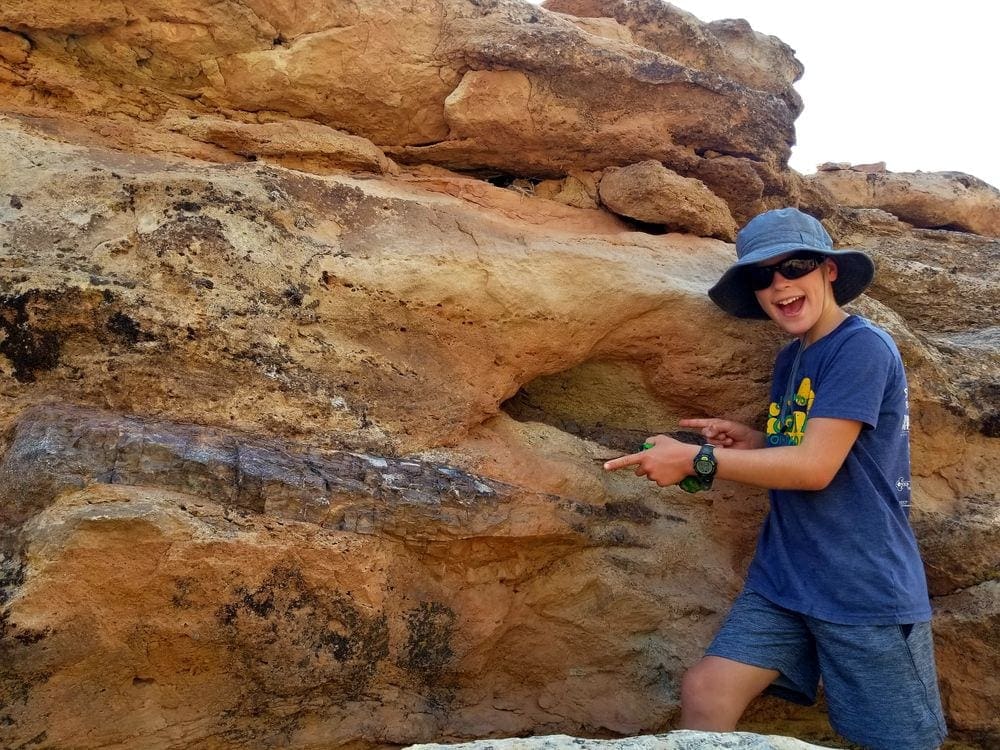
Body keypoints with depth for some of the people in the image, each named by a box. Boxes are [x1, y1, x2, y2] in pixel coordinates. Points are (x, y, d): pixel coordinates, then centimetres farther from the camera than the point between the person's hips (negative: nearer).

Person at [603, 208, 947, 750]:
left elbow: (815, 467, -20)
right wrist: (754, 442, 2)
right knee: (704, 690, -7)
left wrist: (696, 459, -16)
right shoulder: (790, 360, 11)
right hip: (783, 581, 7)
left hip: (867, 591, -7)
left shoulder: (862, 347, -15)